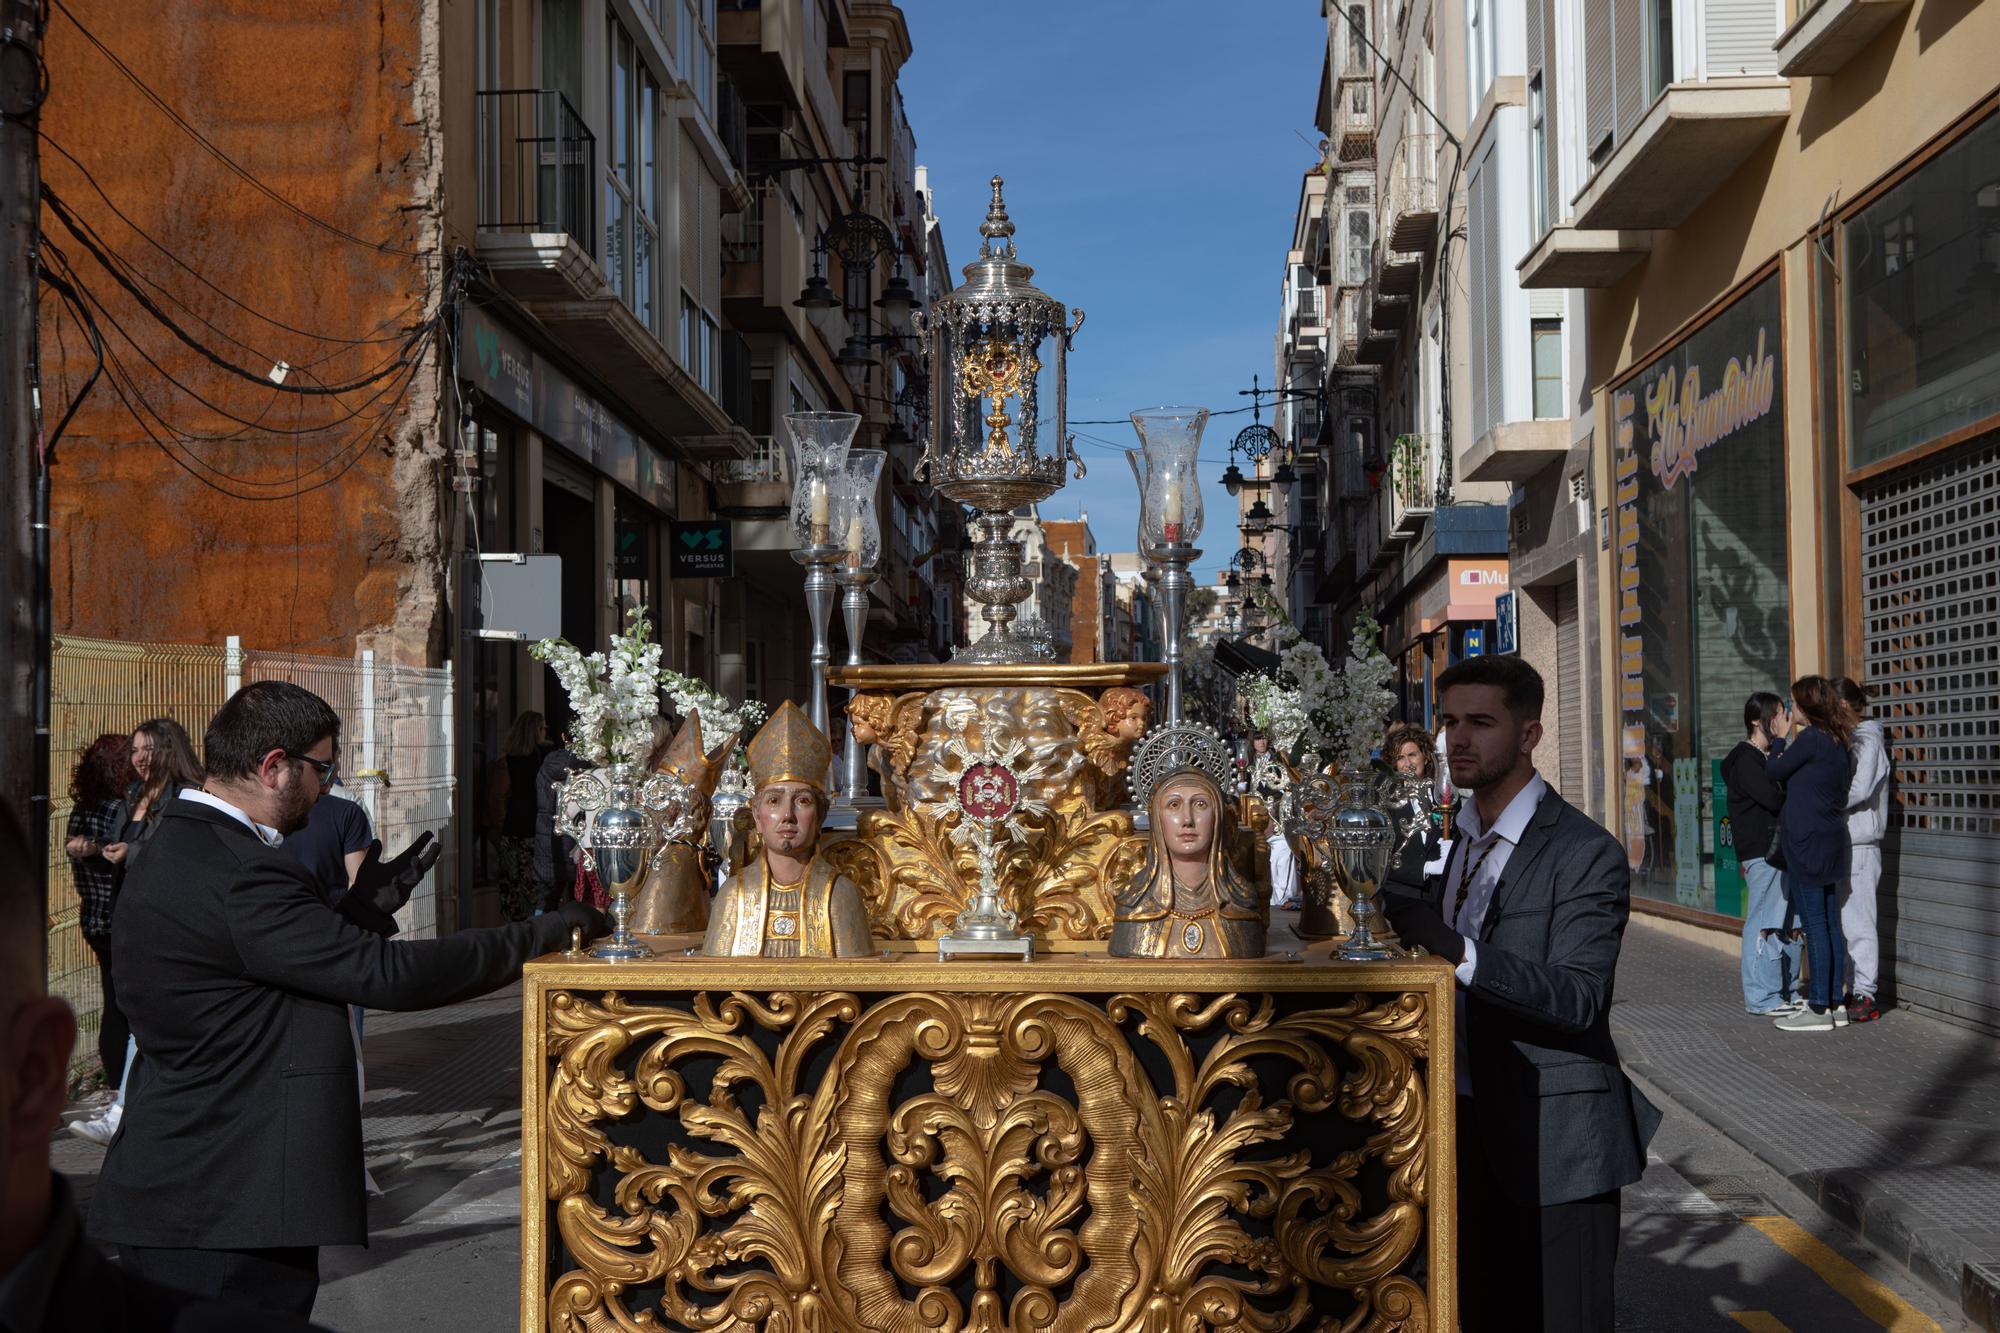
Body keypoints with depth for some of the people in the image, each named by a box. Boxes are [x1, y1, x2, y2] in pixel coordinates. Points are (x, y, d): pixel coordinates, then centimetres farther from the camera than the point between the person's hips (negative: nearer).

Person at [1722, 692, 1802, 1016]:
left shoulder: (1769, 756, 18)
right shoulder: (1745, 760, -9)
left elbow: (1784, 795, 17)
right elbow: (1773, 797, -22)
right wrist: (1780, 741, -16)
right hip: (1761, 853, -9)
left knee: (1788, 926, 12)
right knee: (1764, 927, -8)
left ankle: (1786, 993, 19)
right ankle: (1761, 998, -4)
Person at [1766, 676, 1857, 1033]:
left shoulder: (1811, 739, -15)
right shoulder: (1836, 742, 12)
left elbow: (1773, 772, -8)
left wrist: (1782, 743, 10)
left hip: (1807, 841, -9)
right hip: (1830, 839, 9)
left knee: (1815, 925, -6)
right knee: (1830, 924, 12)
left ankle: (1819, 1009, -3)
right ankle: (1835, 1003, 16)